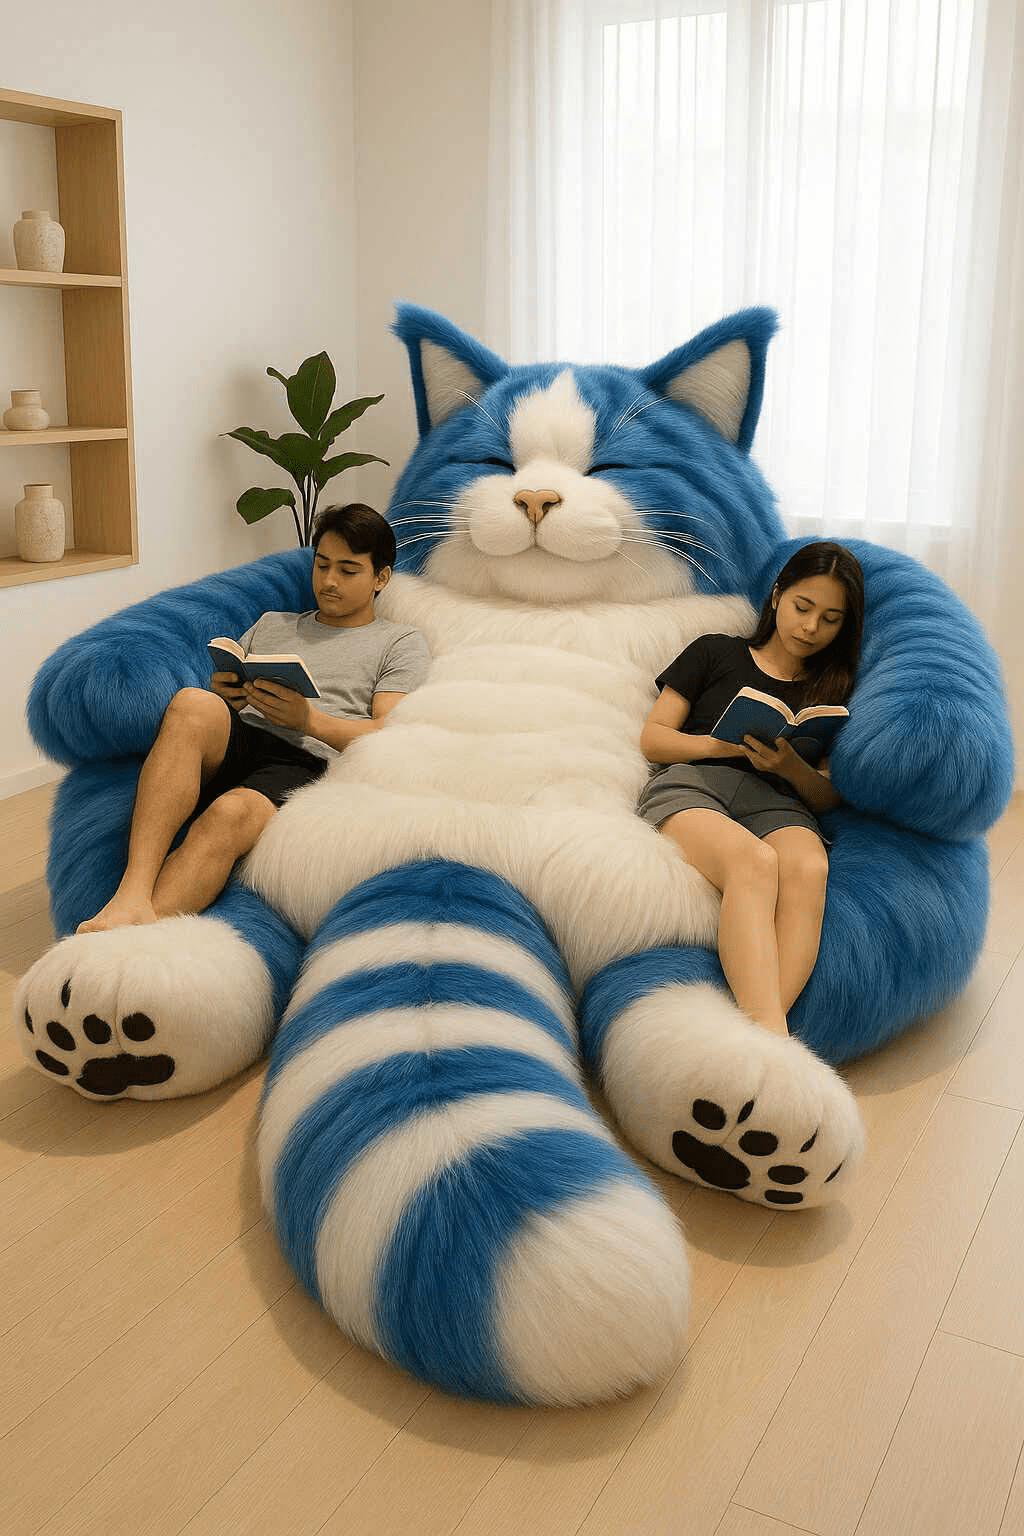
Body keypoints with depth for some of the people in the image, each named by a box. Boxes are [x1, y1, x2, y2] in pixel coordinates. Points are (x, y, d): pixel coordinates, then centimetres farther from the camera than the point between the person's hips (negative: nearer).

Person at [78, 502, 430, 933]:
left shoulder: (401, 643, 20)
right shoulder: (270, 624, 33)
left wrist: (308, 719, -12)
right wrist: (222, 695, 2)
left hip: (309, 762, -3)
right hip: (236, 741, 4)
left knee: (230, 814, -37)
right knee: (193, 704, -33)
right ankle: (132, 896, -45)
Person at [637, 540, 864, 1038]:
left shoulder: (833, 693, 27)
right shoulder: (716, 652, 22)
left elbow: (829, 798, 18)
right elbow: (652, 739, 15)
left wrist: (790, 766, -4)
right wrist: (721, 744, -4)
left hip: (775, 802, 2)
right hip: (690, 784, -2)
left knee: (808, 866, -37)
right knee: (755, 862, -38)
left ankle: (757, 1030, -52)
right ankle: (771, 1040, -53)